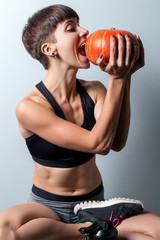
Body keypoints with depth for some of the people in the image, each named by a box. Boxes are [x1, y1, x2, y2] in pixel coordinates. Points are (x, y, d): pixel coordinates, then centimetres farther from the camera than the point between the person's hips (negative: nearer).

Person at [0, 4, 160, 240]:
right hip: (48, 205, -1)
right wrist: (117, 79, -26)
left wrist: (125, 77, -22)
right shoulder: (29, 107, -17)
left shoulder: (94, 91, -2)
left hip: (94, 202, 2)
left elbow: (117, 143, -20)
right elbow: (99, 144, -24)